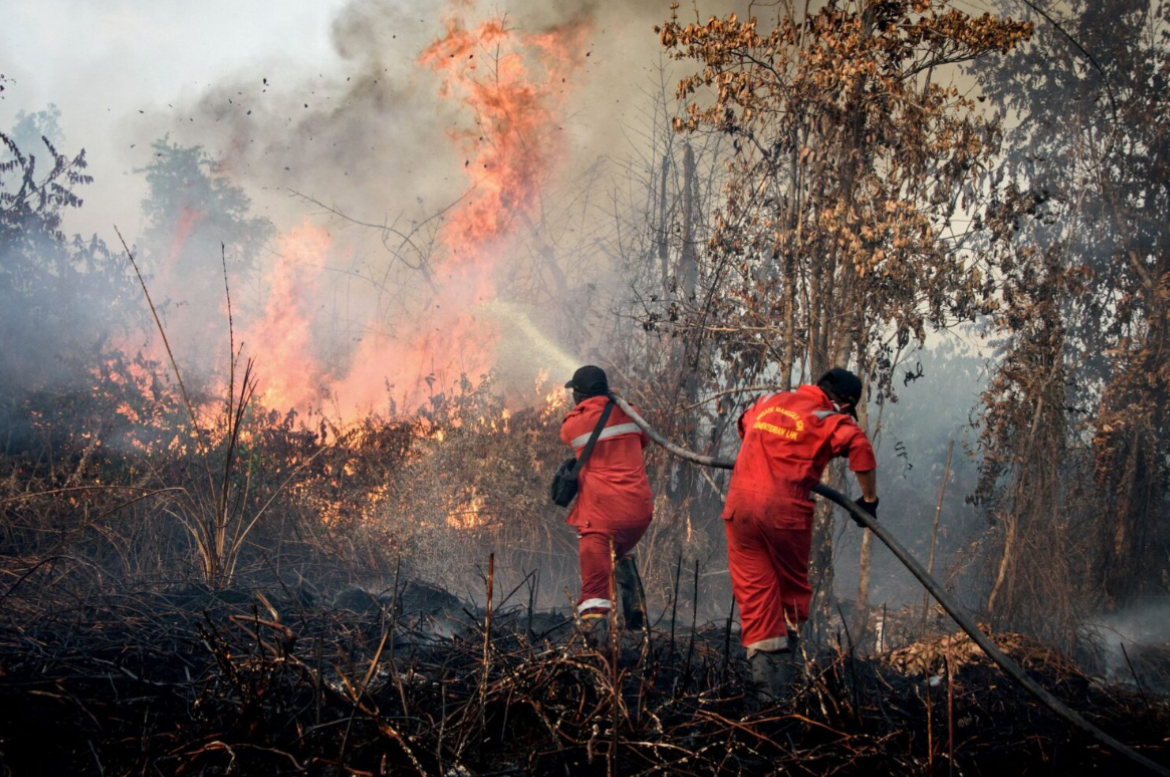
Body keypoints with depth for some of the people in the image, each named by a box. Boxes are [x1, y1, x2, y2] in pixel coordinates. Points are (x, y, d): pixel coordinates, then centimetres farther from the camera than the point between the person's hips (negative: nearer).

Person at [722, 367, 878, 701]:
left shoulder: (769, 402, 18)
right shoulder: (830, 419, 0)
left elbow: (745, 425, 38)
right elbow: (860, 447, -19)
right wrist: (869, 498, -7)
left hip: (740, 506, 4)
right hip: (786, 510, -4)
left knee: (753, 590, 4)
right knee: (792, 586, 18)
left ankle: (767, 680, -1)